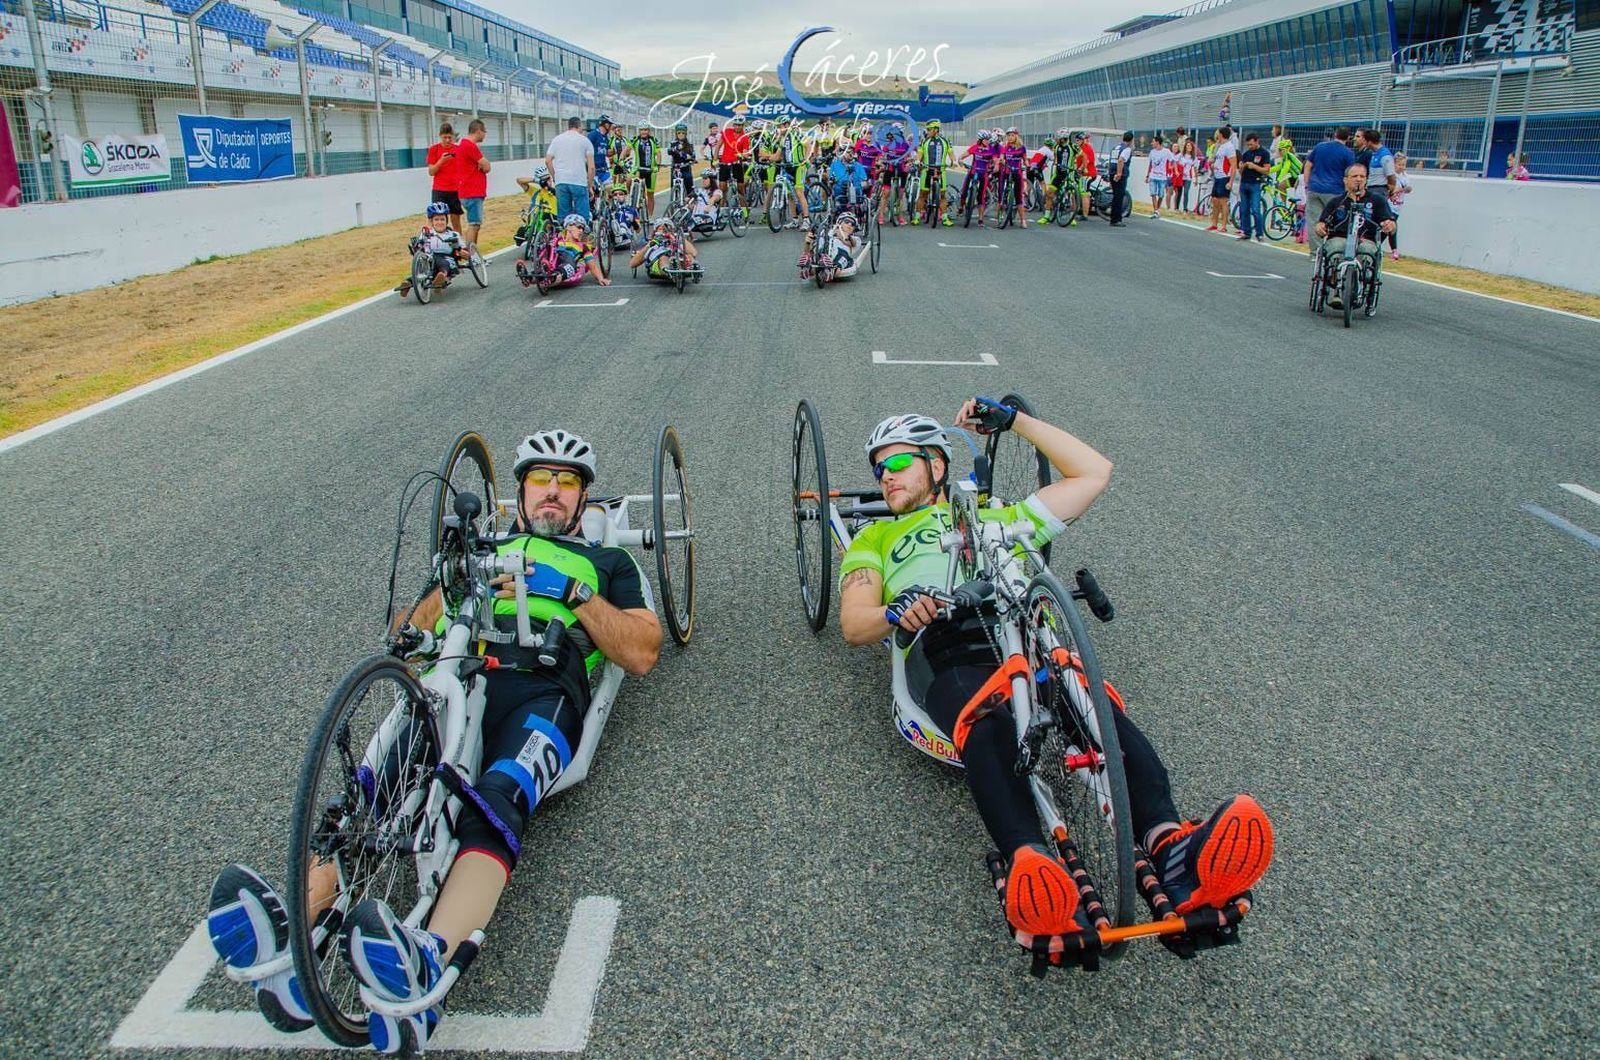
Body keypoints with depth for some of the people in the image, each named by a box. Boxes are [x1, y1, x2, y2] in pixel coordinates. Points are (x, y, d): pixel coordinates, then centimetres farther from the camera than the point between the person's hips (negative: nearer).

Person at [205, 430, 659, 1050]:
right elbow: (420, 624, 27)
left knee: (496, 803, -36)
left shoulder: (608, 564, 29)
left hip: (541, 694, -3)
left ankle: (425, 959, -60)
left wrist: (576, 595, 2)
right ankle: (294, 937, -51)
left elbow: (642, 654, 13)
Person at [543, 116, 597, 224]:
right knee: (582, 216, -1)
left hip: (560, 182, 3)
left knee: (563, 215, 9)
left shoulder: (557, 139, 13)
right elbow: (591, 166, -1)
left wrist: (554, 177, 18)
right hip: (579, 182, -3)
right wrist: (590, 185, 6)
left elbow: (548, 161, 8)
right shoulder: (585, 140, 4)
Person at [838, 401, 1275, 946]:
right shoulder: (875, 539, 35)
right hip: (947, 652, -2)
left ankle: (1172, 850, -54)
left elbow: (1094, 472, 37)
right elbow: (853, 625, 16)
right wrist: (894, 613, -9)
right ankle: (1033, 878, -61)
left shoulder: (1002, 519, 39)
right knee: (987, 729, -39)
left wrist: (1014, 420, 36)